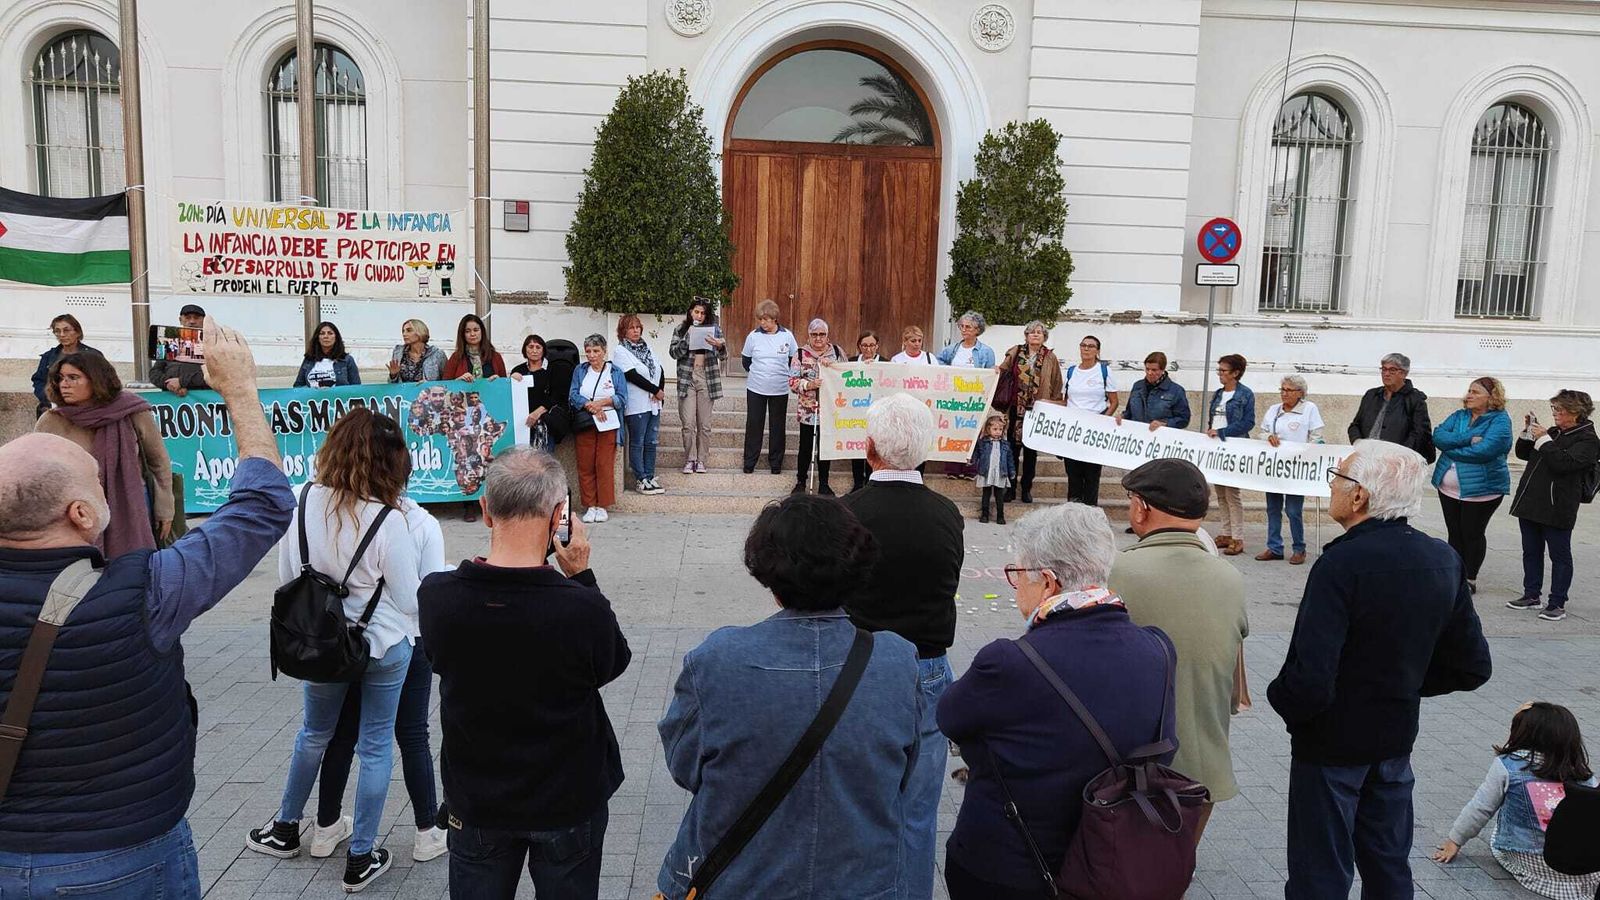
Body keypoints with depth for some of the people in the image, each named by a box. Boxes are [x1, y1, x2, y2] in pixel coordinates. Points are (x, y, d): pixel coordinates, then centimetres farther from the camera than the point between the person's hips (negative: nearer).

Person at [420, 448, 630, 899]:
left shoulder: (436, 596, -21)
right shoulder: (582, 608, -30)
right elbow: (613, 664, -9)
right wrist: (580, 575, -6)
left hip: (476, 799, 2)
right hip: (568, 800, -2)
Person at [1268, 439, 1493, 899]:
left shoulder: (1341, 564, -27)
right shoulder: (1443, 560, -4)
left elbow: (1309, 683, -30)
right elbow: (1472, 667, 4)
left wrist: (1281, 697, -10)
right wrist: (1404, 684, 12)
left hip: (1332, 742, -7)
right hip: (1397, 739, 7)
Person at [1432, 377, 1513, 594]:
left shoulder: (1500, 421, -10)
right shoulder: (1459, 416, 8)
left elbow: (1485, 450, -24)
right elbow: (1438, 436, -7)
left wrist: (1451, 447, -13)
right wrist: (1468, 439, -21)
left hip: (1480, 488, -6)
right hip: (1449, 486, 6)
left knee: (1473, 534, 4)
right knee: (1454, 533, 12)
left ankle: (1470, 579, 17)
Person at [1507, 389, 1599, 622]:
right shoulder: (1553, 432, 13)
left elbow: (1564, 463, -22)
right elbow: (1523, 454, 18)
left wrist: (1543, 439, -17)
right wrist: (1528, 433, 4)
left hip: (1557, 508, -7)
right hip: (1531, 502, 7)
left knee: (1559, 555, 1)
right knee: (1531, 552, 13)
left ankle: (1557, 603, 6)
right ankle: (1532, 595, 23)